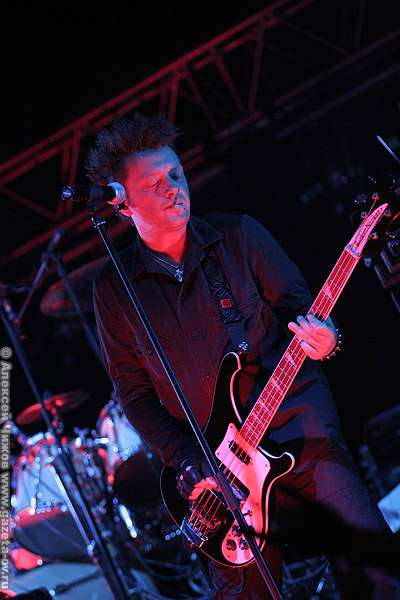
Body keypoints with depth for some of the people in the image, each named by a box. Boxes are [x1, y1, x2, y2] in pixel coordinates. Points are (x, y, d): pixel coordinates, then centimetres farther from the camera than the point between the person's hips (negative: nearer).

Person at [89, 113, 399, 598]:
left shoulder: (239, 236, 2)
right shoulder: (114, 289, 3)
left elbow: (299, 305, 4)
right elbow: (133, 390, 4)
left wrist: (320, 337, -20)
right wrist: (188, 463, -5)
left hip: (300, 432, -1)